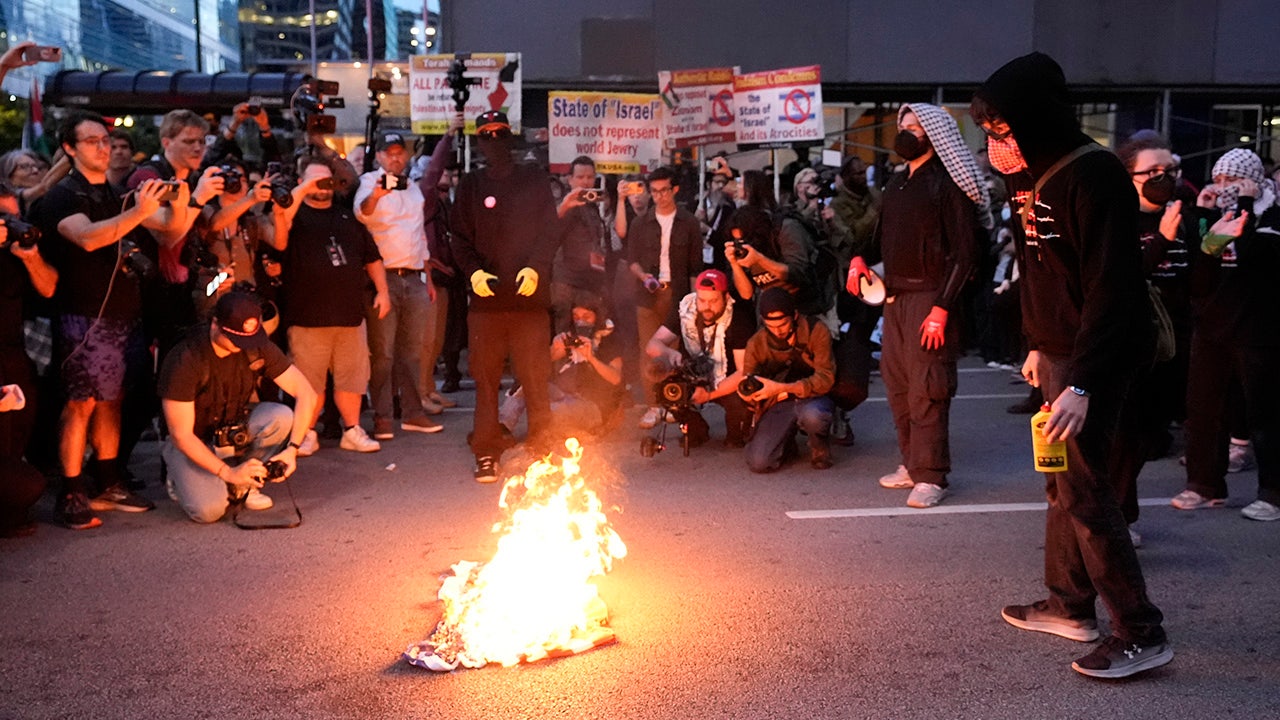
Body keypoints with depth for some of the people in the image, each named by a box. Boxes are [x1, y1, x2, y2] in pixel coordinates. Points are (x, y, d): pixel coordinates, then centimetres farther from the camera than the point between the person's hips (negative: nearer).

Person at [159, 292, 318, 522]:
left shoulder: (257, 348, -15)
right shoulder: (185, 360, -26)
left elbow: (306, 394, -16)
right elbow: (181, 435, -25)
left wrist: (292, 449, -28)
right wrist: (227, 472, -32)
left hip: (235, 429, 4)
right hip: (193, 441, -4)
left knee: (282, 417, -27)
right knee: (208, 510, -28)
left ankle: (244, 484, -4)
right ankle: (182, 479, 8)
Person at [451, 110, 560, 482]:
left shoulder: (534, 180, 11)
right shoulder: (471, 185, 14)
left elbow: (549, 232, 5)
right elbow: (460, 237, 10)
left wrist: (535, 268, -12)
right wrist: (473, 270, -10)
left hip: (529, 296, -1)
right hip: (486, 298, 1)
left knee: (536, 378, -2)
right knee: (486, 379, 2)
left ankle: (542, 450, 6)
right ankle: (486, 454, 9)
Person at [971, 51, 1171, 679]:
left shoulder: (1093, 178, -20)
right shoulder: (1035, 178, 9)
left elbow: (1112, 289, -24)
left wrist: (1082, 384, -28)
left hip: (1095, 358, -9)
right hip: (1059, 352, 9)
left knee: (1081, 488, -7)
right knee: (1061, 481, 15)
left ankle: (1141, 633, 4)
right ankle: (1070, 605, 28)